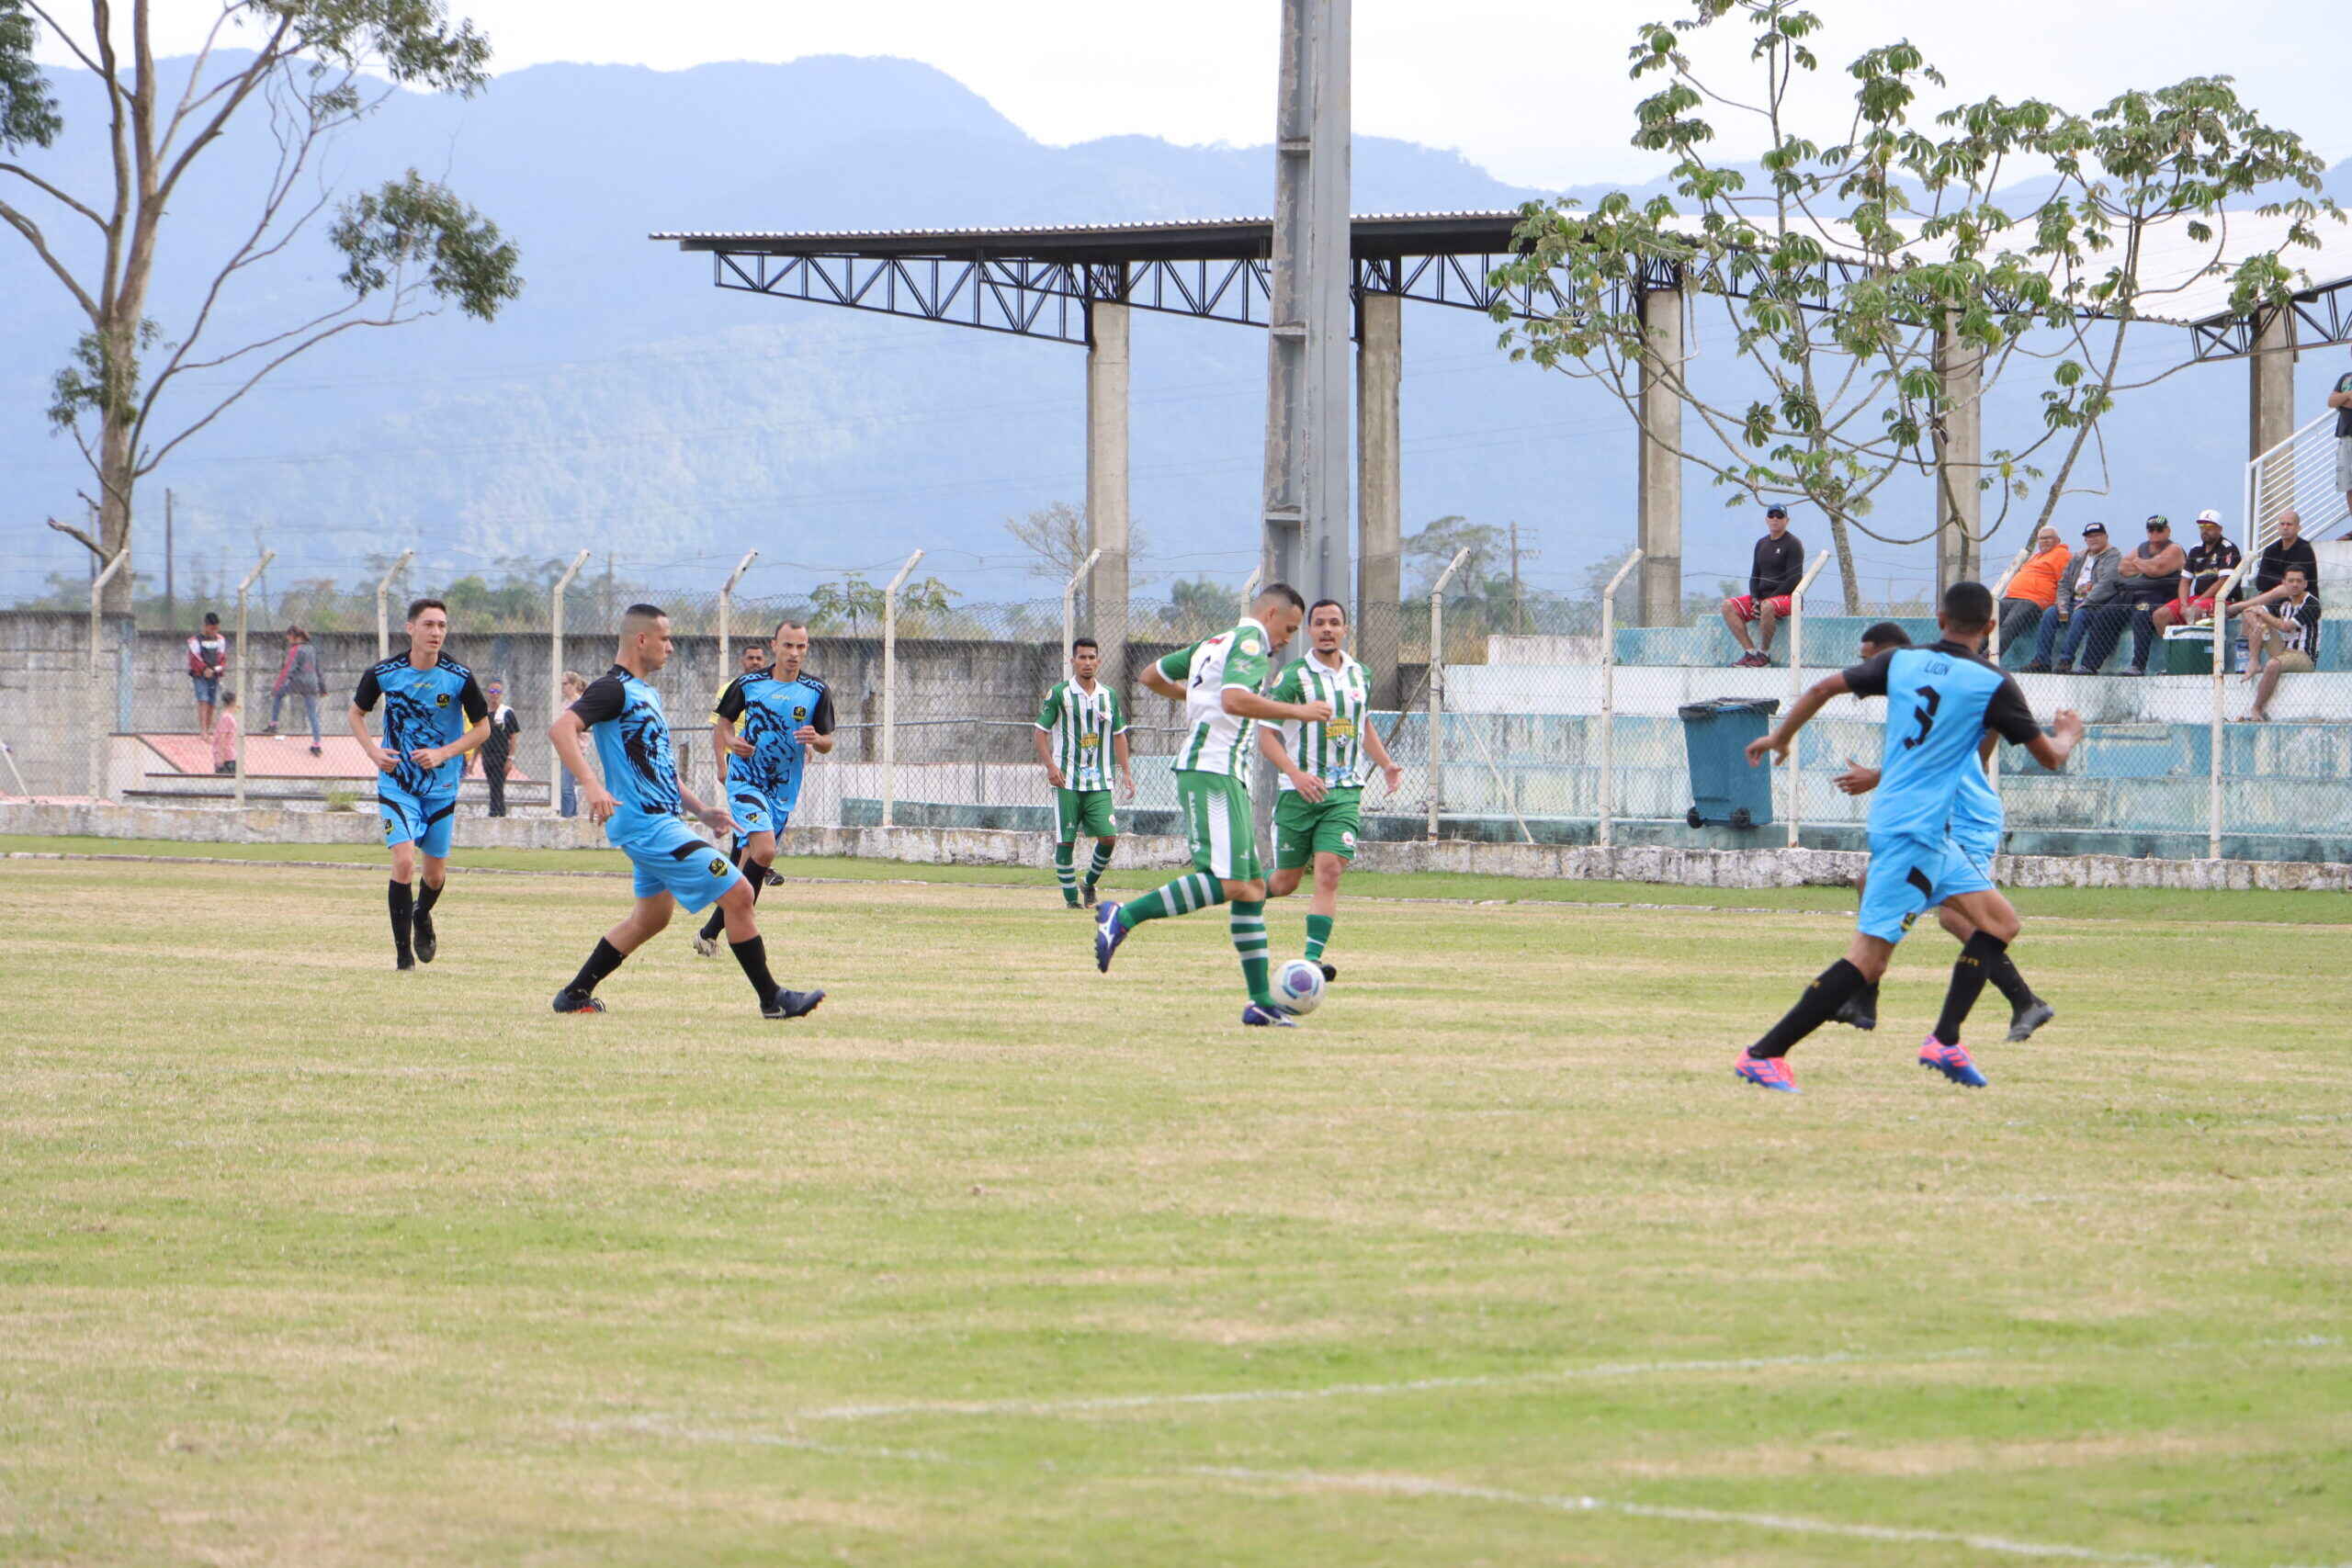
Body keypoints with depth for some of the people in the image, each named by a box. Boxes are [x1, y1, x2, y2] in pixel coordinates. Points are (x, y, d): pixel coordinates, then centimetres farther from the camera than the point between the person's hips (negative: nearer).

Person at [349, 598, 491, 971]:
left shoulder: (459, 678, -10)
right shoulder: (383, 674, -9)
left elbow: (482, 727, 1)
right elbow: (355, 715, 7)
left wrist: (443, 753, -14)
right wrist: (373, 751, -10)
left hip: (442, 785, 1)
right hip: (397, 783, -1)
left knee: (435, 873, 10)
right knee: (403, 860, -18)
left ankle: (422, 917, 45)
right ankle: (403, 950, -7)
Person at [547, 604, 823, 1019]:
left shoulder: (647, 692, 19)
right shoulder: (614, 689, -13)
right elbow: (560, 728, -27)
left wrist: (700, 809, 24)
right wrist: (592, 785, -38)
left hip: (657, 822, 11)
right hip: (648, 825, -11)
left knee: (651, 916, 20)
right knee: (738, 893, -9)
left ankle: (575, 995, 24)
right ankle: (772, 999, -2)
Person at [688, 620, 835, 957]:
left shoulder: (816, 692, 0)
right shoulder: (748, 683, -3)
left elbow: (828, 743, 4)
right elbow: (723, 720, 11)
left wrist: (816, 740, -19)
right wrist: (730, 742, -10)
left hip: (785, 788, 3)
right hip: (745, 780, -3)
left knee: (749, 858, 7)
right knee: (764, 850, -23)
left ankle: (711, 931, 19)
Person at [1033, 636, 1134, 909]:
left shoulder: (1109, 696, 11)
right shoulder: (1059, 693, -1)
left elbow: (1119, 735, 18)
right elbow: (1040, 730, -1)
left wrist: (1126, 772, 11)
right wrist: (1050, 765, -14)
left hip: (1099, 782, 3)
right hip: (1067, 781, -3)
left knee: (1108, 837, -7)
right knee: (1065, 840, -3)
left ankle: (1090, 883, 16)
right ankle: (1071, 895, 8)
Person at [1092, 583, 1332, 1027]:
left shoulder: (1212, 644, 22)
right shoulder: (1250, 641, -6)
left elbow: (1151, 675, 30)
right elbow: (1235, 700, -24)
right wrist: (1296, 711, -17)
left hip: (1228, 778, 11)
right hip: (1213, 772, -11)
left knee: (1252, 887, 8)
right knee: (1228, 882, -21)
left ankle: (1261, 1001, 6)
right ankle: (1124, 917, -23)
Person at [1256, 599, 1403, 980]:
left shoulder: (1360, 676, 9)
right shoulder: (1293, 677, -7)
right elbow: (1266, 735, -9)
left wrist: (1385, 765, 12)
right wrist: (1296, 774, -23)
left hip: (1344, 792, 3)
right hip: (1299, 792, -3)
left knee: (1329, 872, -14)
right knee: (1286, 882, 4)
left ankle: (1312, 958, -17)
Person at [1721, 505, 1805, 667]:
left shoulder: (1793, 544, -4)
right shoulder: (1762, 544, 17)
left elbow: (1793, 579, -12)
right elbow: (1754, 576, 18)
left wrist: (1767, 600, -17)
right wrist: (1755, 600, -3)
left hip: (1787, 597, -7)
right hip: (1762, 596, 7)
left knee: (1768, 607, -41)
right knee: (1728, 606, -12)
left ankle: (1764, 653, -26)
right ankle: (1750, 652, -19)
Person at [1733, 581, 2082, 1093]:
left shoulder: (1902, 661, 8)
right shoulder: (1992, 684, -8)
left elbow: (1824, 687, 12)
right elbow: (2050, 757, 1)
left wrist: (1781, 737, 29)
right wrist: (2069, 733, 25)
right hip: (1915, 829, -8)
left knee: (2001, 921, 14)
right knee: (1868, 958, -10)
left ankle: (1945, 1042, 7)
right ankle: (1764, 1054, -15)